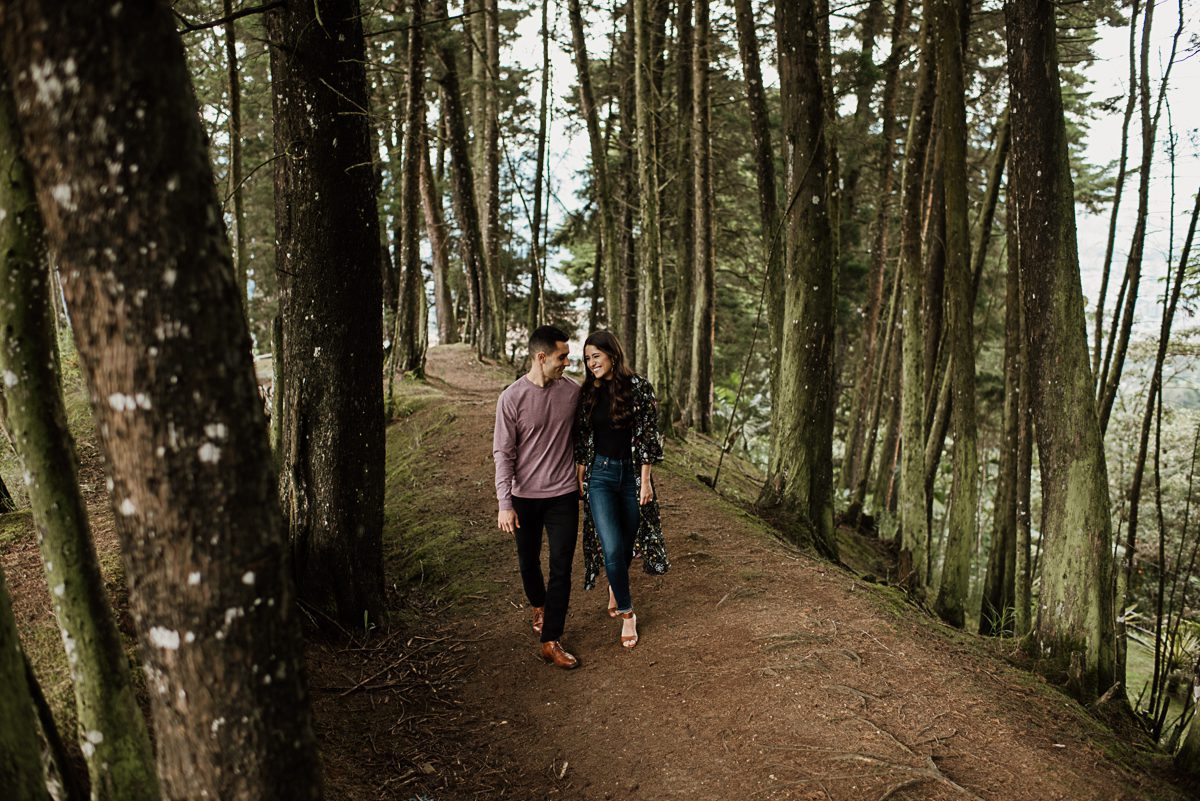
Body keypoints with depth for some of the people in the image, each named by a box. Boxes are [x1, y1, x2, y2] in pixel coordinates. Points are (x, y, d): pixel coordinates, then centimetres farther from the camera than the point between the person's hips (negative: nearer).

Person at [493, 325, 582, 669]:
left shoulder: (572, 392, -4)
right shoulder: (512, 398, -12)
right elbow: (503, 453, -9)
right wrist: (504, 503, -13)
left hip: (563, 495, 1)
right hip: (524, 496, -1)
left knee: (561, 568, -2)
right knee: (529, 561, 17)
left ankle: (551, 641, 8)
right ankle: (539, 606, 47)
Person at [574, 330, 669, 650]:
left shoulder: (639, 387, -7)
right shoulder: (588, 392, 3)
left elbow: (648, 435, -8)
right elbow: (582, 438, 8)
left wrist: (645, 480, -10)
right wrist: (579, 476, 5)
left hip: (632, 474, -1)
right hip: (600, 474, 1)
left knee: (626, 546, 11)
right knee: (612, 549, -9)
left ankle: (615, 589, 43)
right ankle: (627, 613, 10)